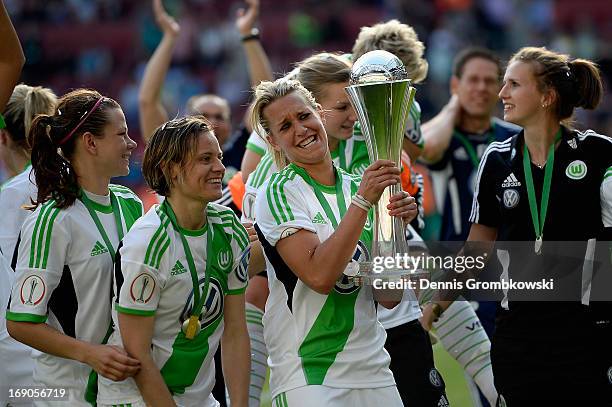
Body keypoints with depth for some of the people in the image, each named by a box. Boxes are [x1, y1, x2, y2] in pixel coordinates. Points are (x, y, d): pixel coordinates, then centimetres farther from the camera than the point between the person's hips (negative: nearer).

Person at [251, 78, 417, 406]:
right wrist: (362, 201, -20)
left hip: (372, 369, 5)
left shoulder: (358, 187, 8)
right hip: (307, 375, -5)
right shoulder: (277, 193, -7)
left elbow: (387, 298, 4)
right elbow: (319, 276, -22)